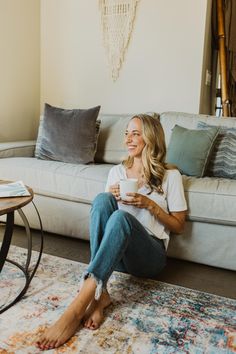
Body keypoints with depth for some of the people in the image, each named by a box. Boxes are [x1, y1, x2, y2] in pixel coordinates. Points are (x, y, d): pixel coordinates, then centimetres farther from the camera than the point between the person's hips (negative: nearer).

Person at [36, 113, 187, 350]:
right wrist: (112, 198, -4)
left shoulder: (170, 176, 4)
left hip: (149, 255, -3)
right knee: (102, 199, -27)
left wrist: (150, 205, -10)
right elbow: (102, 213, 18)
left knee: (121, 217, -36)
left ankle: (77, 308, -43)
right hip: (114, 251, 3)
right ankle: (99, 293, -32)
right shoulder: (116, 171, 14)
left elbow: (178, 226, 5)